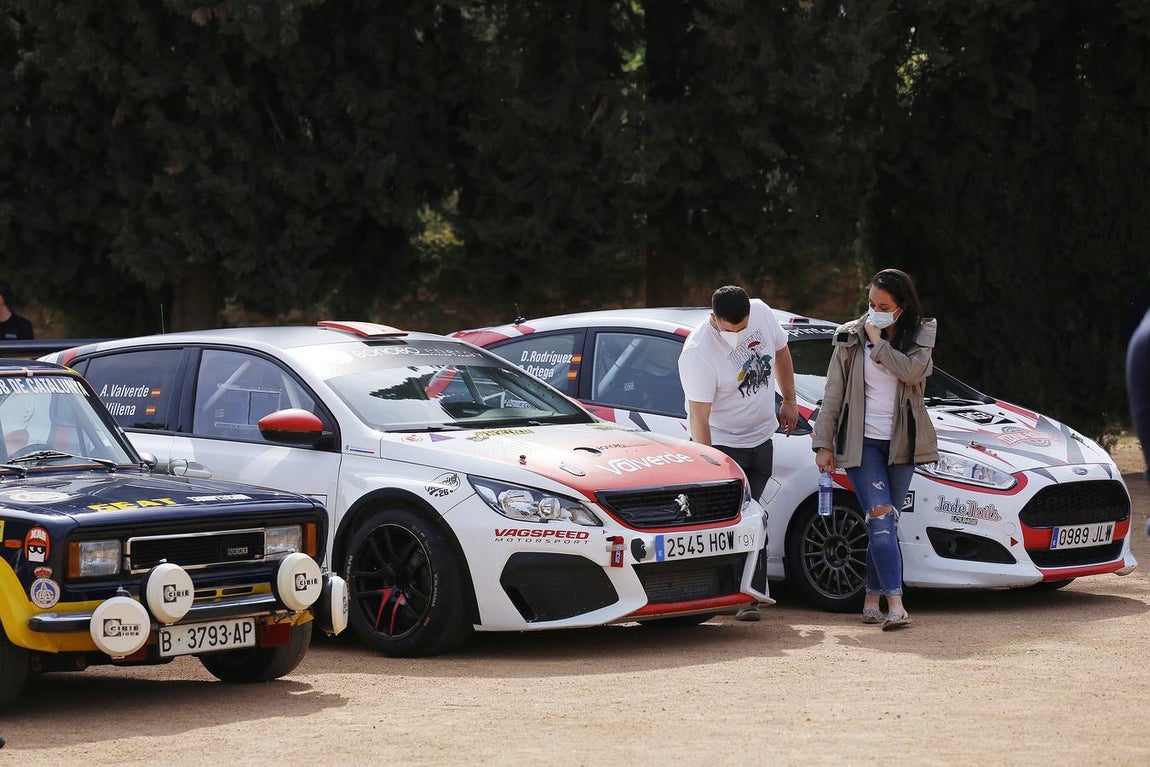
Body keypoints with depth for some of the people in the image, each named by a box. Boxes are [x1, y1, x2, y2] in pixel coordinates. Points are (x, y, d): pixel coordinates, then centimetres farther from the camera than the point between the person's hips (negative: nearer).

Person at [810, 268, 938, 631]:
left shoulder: (919, 336, 4)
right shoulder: (850, 338, 3)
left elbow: (913, 371, -18)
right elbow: (833, 394, 4)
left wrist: (878, 342, -14)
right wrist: (823, 443, 0)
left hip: (900, 443, 2)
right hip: (861, 441, -2)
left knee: (885, 524, 5)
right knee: (881, 517, -15)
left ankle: (872, 601, 15)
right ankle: (895, 605, -24)